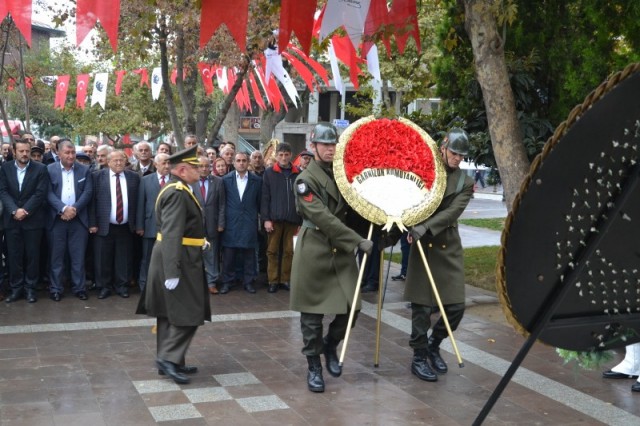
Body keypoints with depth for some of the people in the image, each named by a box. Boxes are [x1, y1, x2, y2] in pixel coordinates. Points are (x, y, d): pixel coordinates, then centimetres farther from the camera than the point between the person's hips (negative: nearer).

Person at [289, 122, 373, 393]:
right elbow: (324, 218, -19)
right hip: (314, 251, -5)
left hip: (342, 249, 5)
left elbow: (352, 209, 19)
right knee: (312, 314, 3)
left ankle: (330, 345, 28)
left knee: (351, 309, 1)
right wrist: (358, 241, -22)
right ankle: (314, 366, 18)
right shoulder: (306, 179, -9)